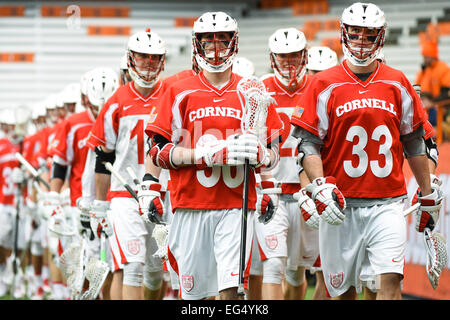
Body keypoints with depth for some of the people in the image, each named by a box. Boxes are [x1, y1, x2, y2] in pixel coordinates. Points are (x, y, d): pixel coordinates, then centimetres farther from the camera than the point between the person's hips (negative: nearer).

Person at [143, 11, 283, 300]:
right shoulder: (181, 93, 5)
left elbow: (273, 153, 14)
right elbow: (159, 151, 2)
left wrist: (258, 153, -9)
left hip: (236, 206, 0)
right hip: (191, 204, 0)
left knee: (230, 287, -12)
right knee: (194, 291, 4)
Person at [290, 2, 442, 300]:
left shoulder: (398, 84, 8)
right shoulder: (325, 85, 1)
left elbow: (414, 143, 16)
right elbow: (308, 143, -2)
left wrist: (428, 194, 18)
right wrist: (320, 187, -17)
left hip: (387, 204, 1)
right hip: (342, 205, -1)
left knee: (390, 279, -15)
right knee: (343, 288, 6)